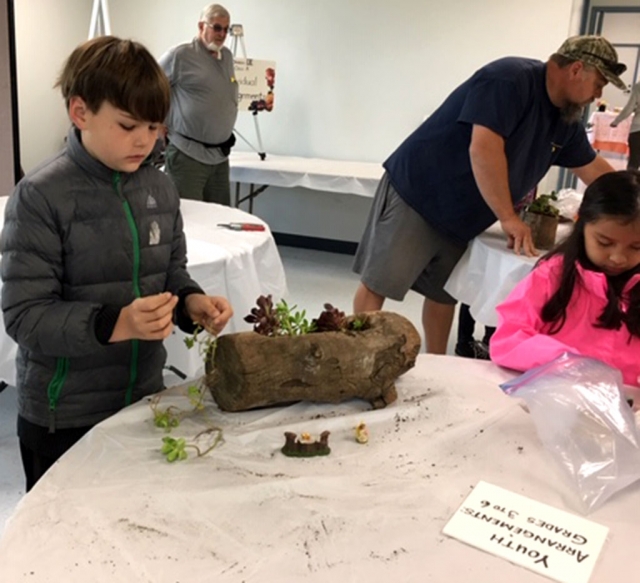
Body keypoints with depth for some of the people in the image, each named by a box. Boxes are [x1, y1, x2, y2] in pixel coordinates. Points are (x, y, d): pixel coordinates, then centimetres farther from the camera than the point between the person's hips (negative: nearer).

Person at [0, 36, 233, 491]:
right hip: (64, 416, -5)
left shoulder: (160, 189, 0)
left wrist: (192, 302, -11)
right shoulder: (41, 196, -17)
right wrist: (116, 324, -33)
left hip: (143, 398, 5)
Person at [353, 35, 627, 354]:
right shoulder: (509, 78, -18)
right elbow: (483, 149, -27)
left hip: (458, 219, 9)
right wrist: (508, 218, -23)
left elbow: (592, 167, 21)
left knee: (444, 295, 12)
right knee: (377, 285, -5)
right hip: (414, 193, -8)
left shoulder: (566, 119, 8)